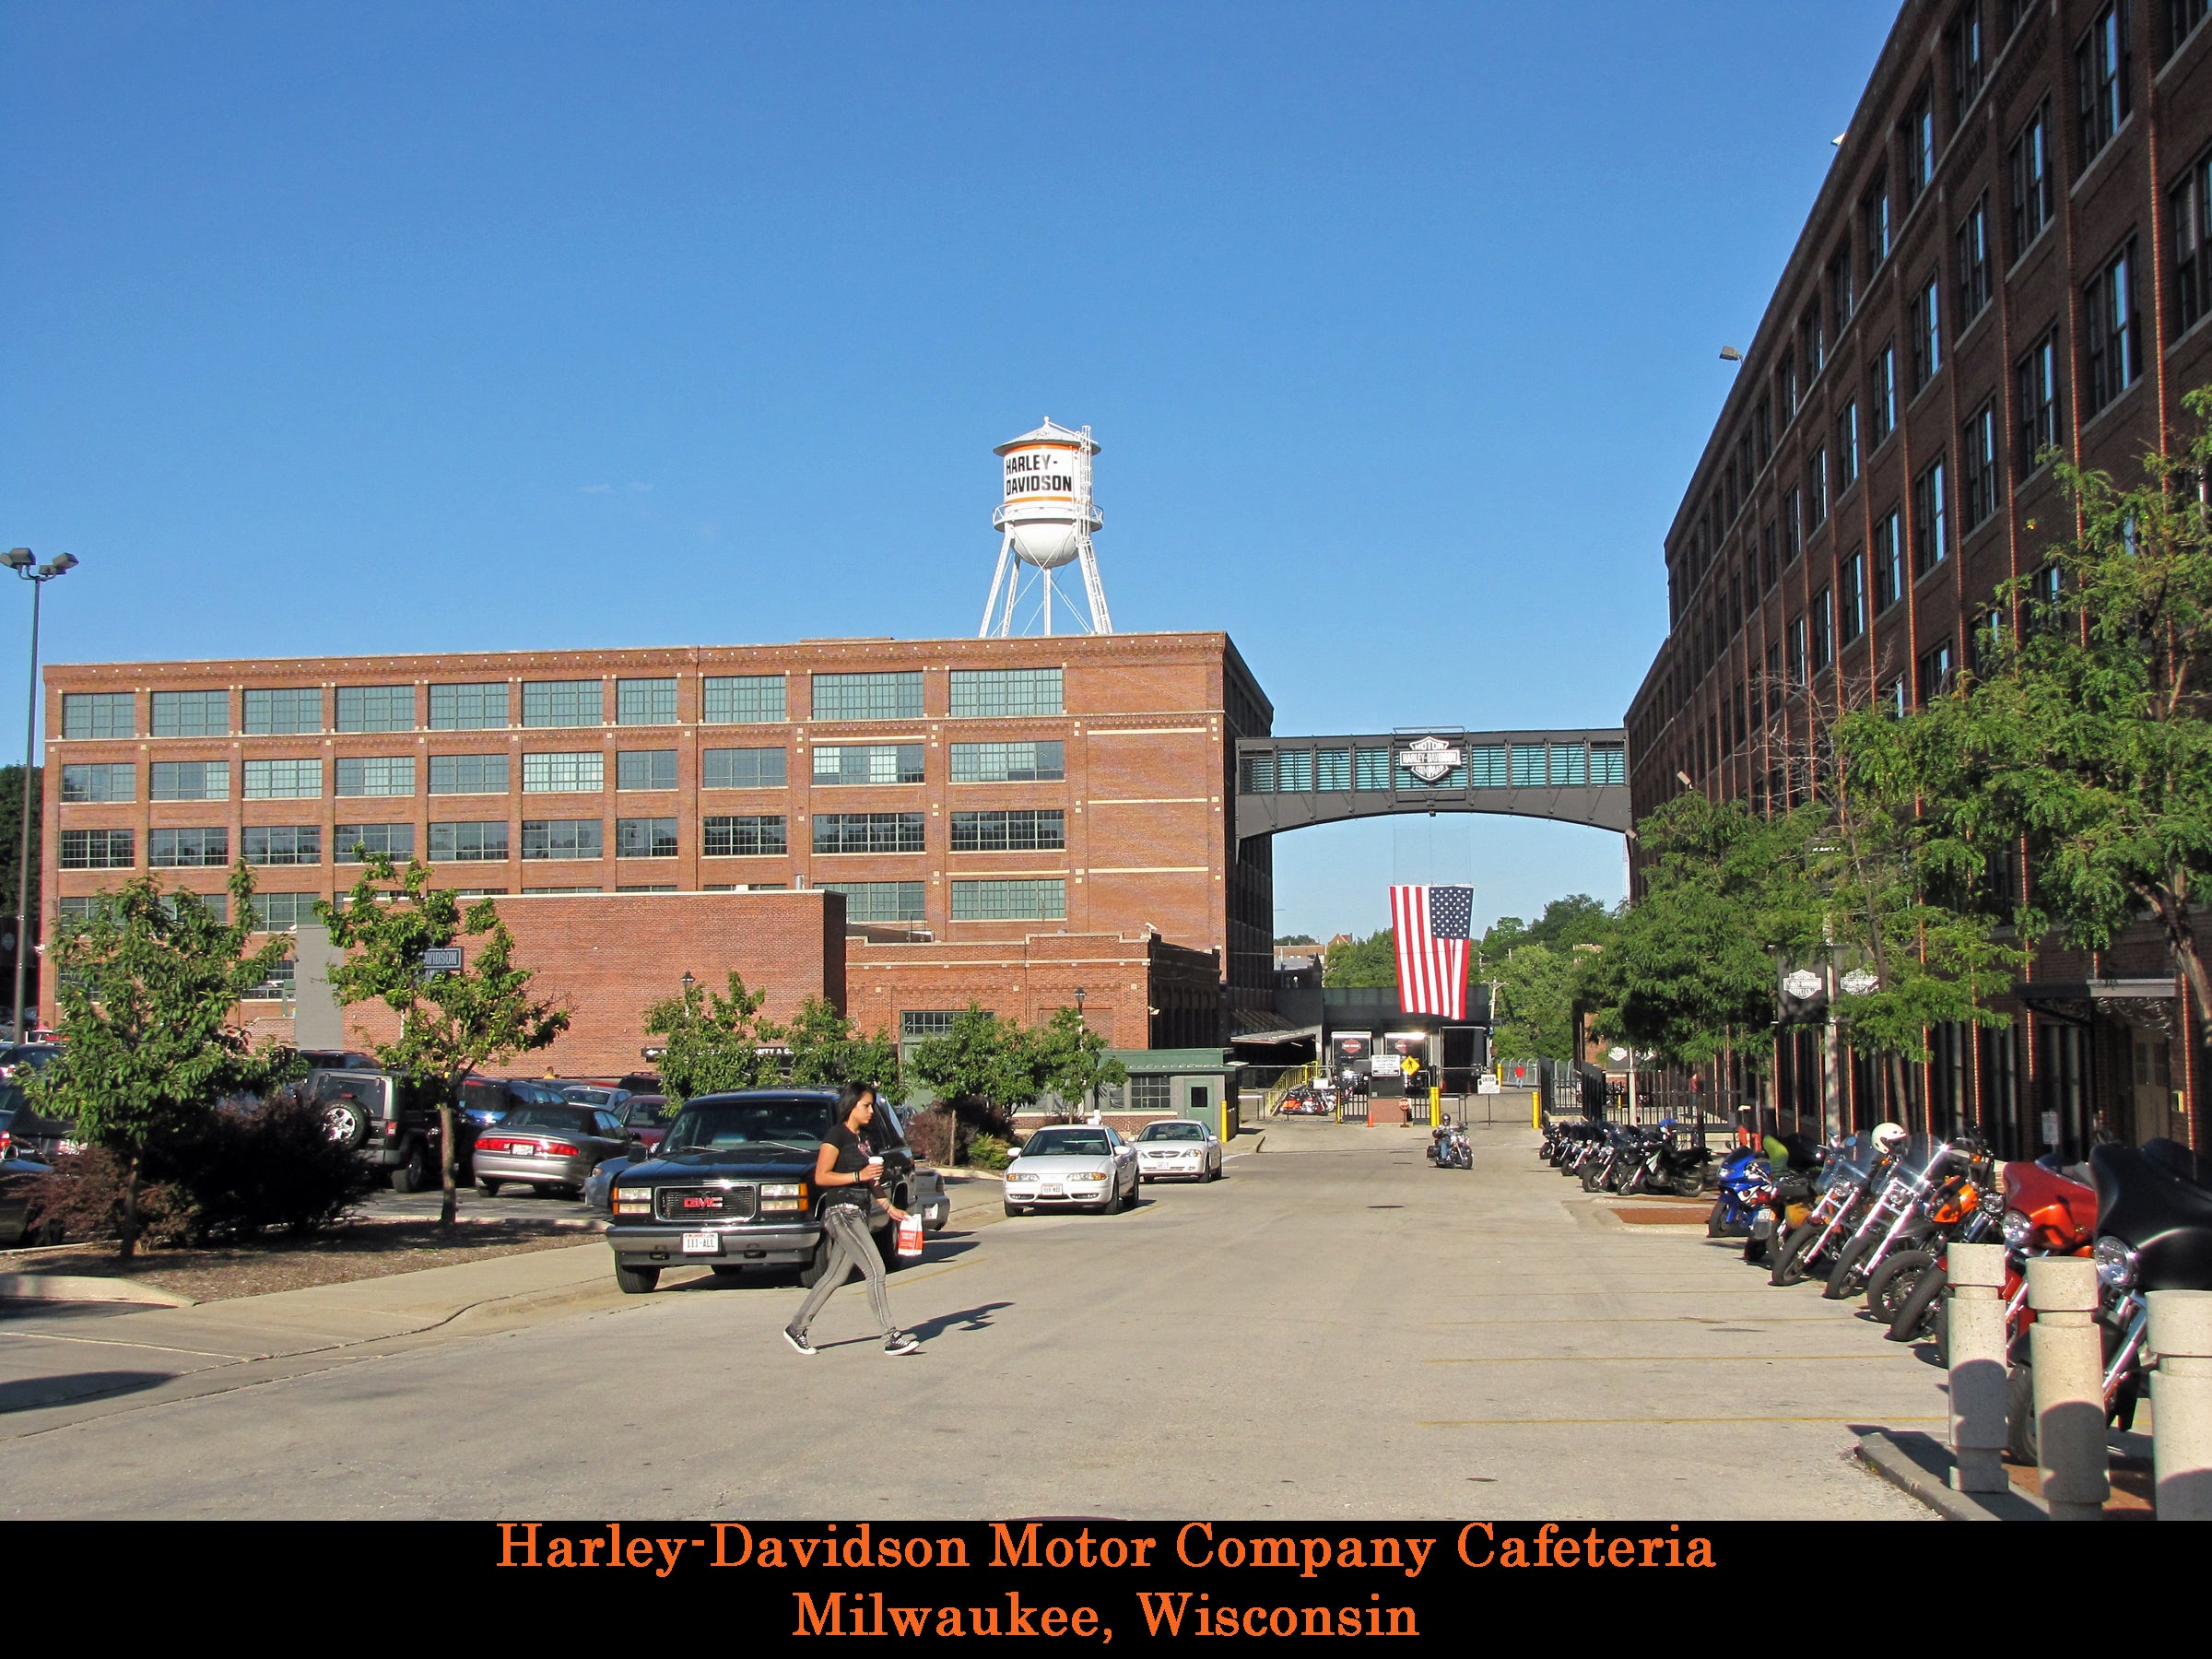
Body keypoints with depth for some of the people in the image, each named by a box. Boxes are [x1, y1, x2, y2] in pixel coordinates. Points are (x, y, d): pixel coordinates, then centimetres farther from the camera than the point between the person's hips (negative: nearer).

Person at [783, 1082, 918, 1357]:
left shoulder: (863, 1138, 16)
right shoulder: (836, 1135, -9)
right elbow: (821, 1177, -15)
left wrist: (889, 1207, 16)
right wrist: (859, 1175, -19)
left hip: (859, 1213, 9)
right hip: (841, 1212, -9)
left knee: (835, 1276, 11)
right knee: (876, 1270, -13)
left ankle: (796, 1328, 21)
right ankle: (891, 1338, -12)